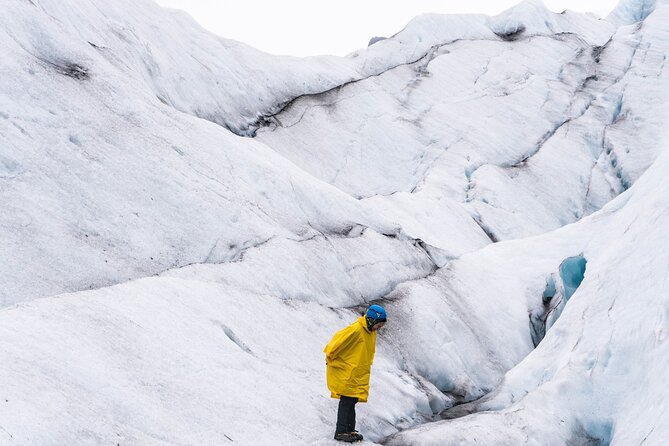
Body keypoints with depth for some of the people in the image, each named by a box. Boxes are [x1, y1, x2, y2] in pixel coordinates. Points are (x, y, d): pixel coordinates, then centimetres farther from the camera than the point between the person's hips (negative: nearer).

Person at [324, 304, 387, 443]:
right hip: (345, 373, -8)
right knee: (346, 401, -6)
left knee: (352, 401, 11)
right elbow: (336, 343, -20)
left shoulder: (371, 332, 6)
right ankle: (341, 432, -2)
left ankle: (349, 430, 17)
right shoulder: (355, 330, -23)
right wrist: (330, 359, -8)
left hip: (358, 373, 8)